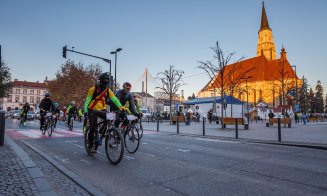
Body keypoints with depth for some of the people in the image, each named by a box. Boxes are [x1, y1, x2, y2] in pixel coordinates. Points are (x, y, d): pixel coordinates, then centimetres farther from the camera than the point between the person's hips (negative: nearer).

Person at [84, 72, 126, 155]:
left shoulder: (108, 90, 1)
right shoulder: (93, 89, -8)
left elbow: (114, 99, -11)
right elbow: (87, 100, -7)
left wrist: (120, 106, -28)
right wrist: (85, 110, -16)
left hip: (102, 110, 4)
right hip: (92, 110, -3)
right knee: (93, 128, -11)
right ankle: (90, 146, 5)